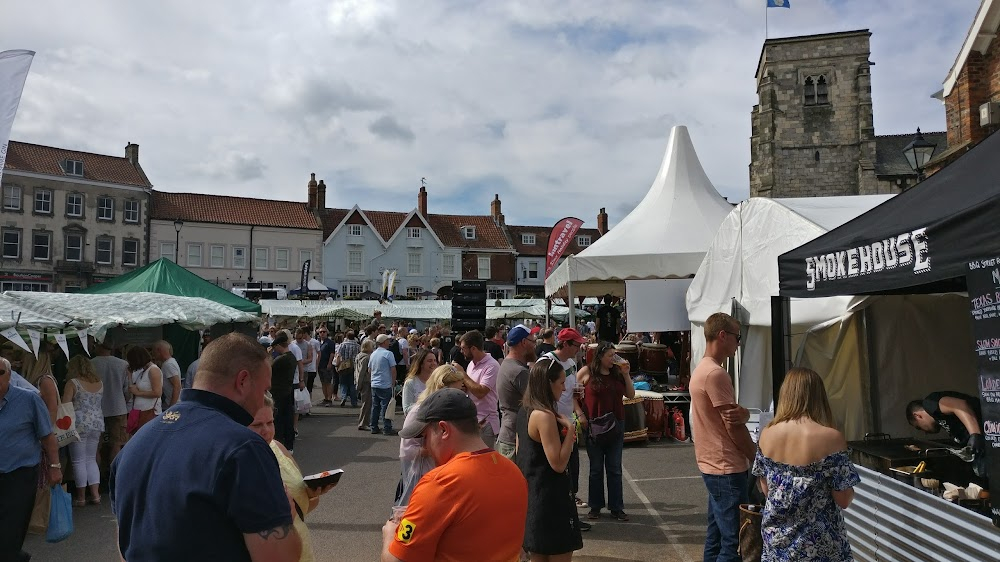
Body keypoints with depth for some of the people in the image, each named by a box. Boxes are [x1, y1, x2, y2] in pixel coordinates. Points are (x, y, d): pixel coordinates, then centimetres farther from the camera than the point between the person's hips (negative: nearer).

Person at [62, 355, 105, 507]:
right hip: (97, 424, 5)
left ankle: (81, 497, 9)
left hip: (80, 425, -5)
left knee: (79, 461, 4)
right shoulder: (99, 383, 9)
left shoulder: (73, 383, -7)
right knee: (91, 459, 15)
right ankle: (95, 494, 11)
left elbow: (65, 405, -11)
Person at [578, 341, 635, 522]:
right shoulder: (586, 372, -5)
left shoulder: (618, 372, 5)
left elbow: (631, 395, 5)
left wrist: (626, 375, -5)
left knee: (615, 469, 8)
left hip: (616, 426, 3)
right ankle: (595, 507, 21)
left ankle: (616, 508, 17)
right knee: (596, 469, 10)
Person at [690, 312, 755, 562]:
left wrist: (743, 413, -14)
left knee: (717, 537, 16)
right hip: (727, 468, -10)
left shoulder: (702, 369, 13)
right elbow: (733, 426, -18)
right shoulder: (715, 373, -19)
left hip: (714, 465, 10)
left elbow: (734, 415, 10)